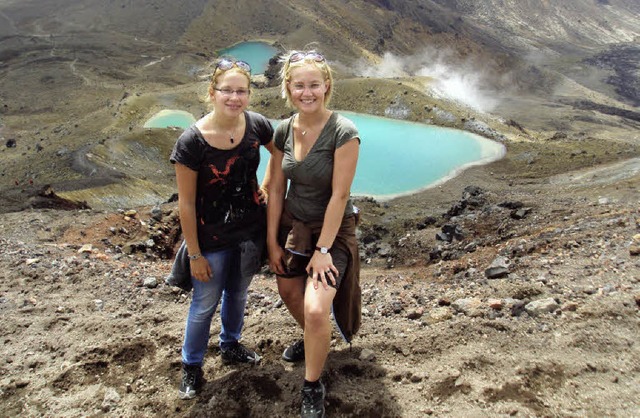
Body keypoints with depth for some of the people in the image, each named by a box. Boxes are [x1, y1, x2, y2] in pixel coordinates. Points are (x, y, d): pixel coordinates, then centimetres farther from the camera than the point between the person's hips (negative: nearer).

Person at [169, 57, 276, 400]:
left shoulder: (257, 125, -12)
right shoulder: (191, 141, -23)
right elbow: (186, 203, -17)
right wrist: (194, 254, -12)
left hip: (251, 231, 4)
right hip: (212, 239, -4)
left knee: (237, 293, 24)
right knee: (205, 304, 12)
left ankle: (230, 345, 51)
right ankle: (191, 365, 37)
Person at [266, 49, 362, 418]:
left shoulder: (343, 132, -22)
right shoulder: (284, 130, -4)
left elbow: (339, 195, -21)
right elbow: (276, 189, 0)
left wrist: (322, 249, -19)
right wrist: (272, 241, 1)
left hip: (332, 229, -6)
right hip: (292, 224, 6)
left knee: (316, 309, -17)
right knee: (289, 293, 21)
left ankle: (313, 387, 11)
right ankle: (314, 341, 54)